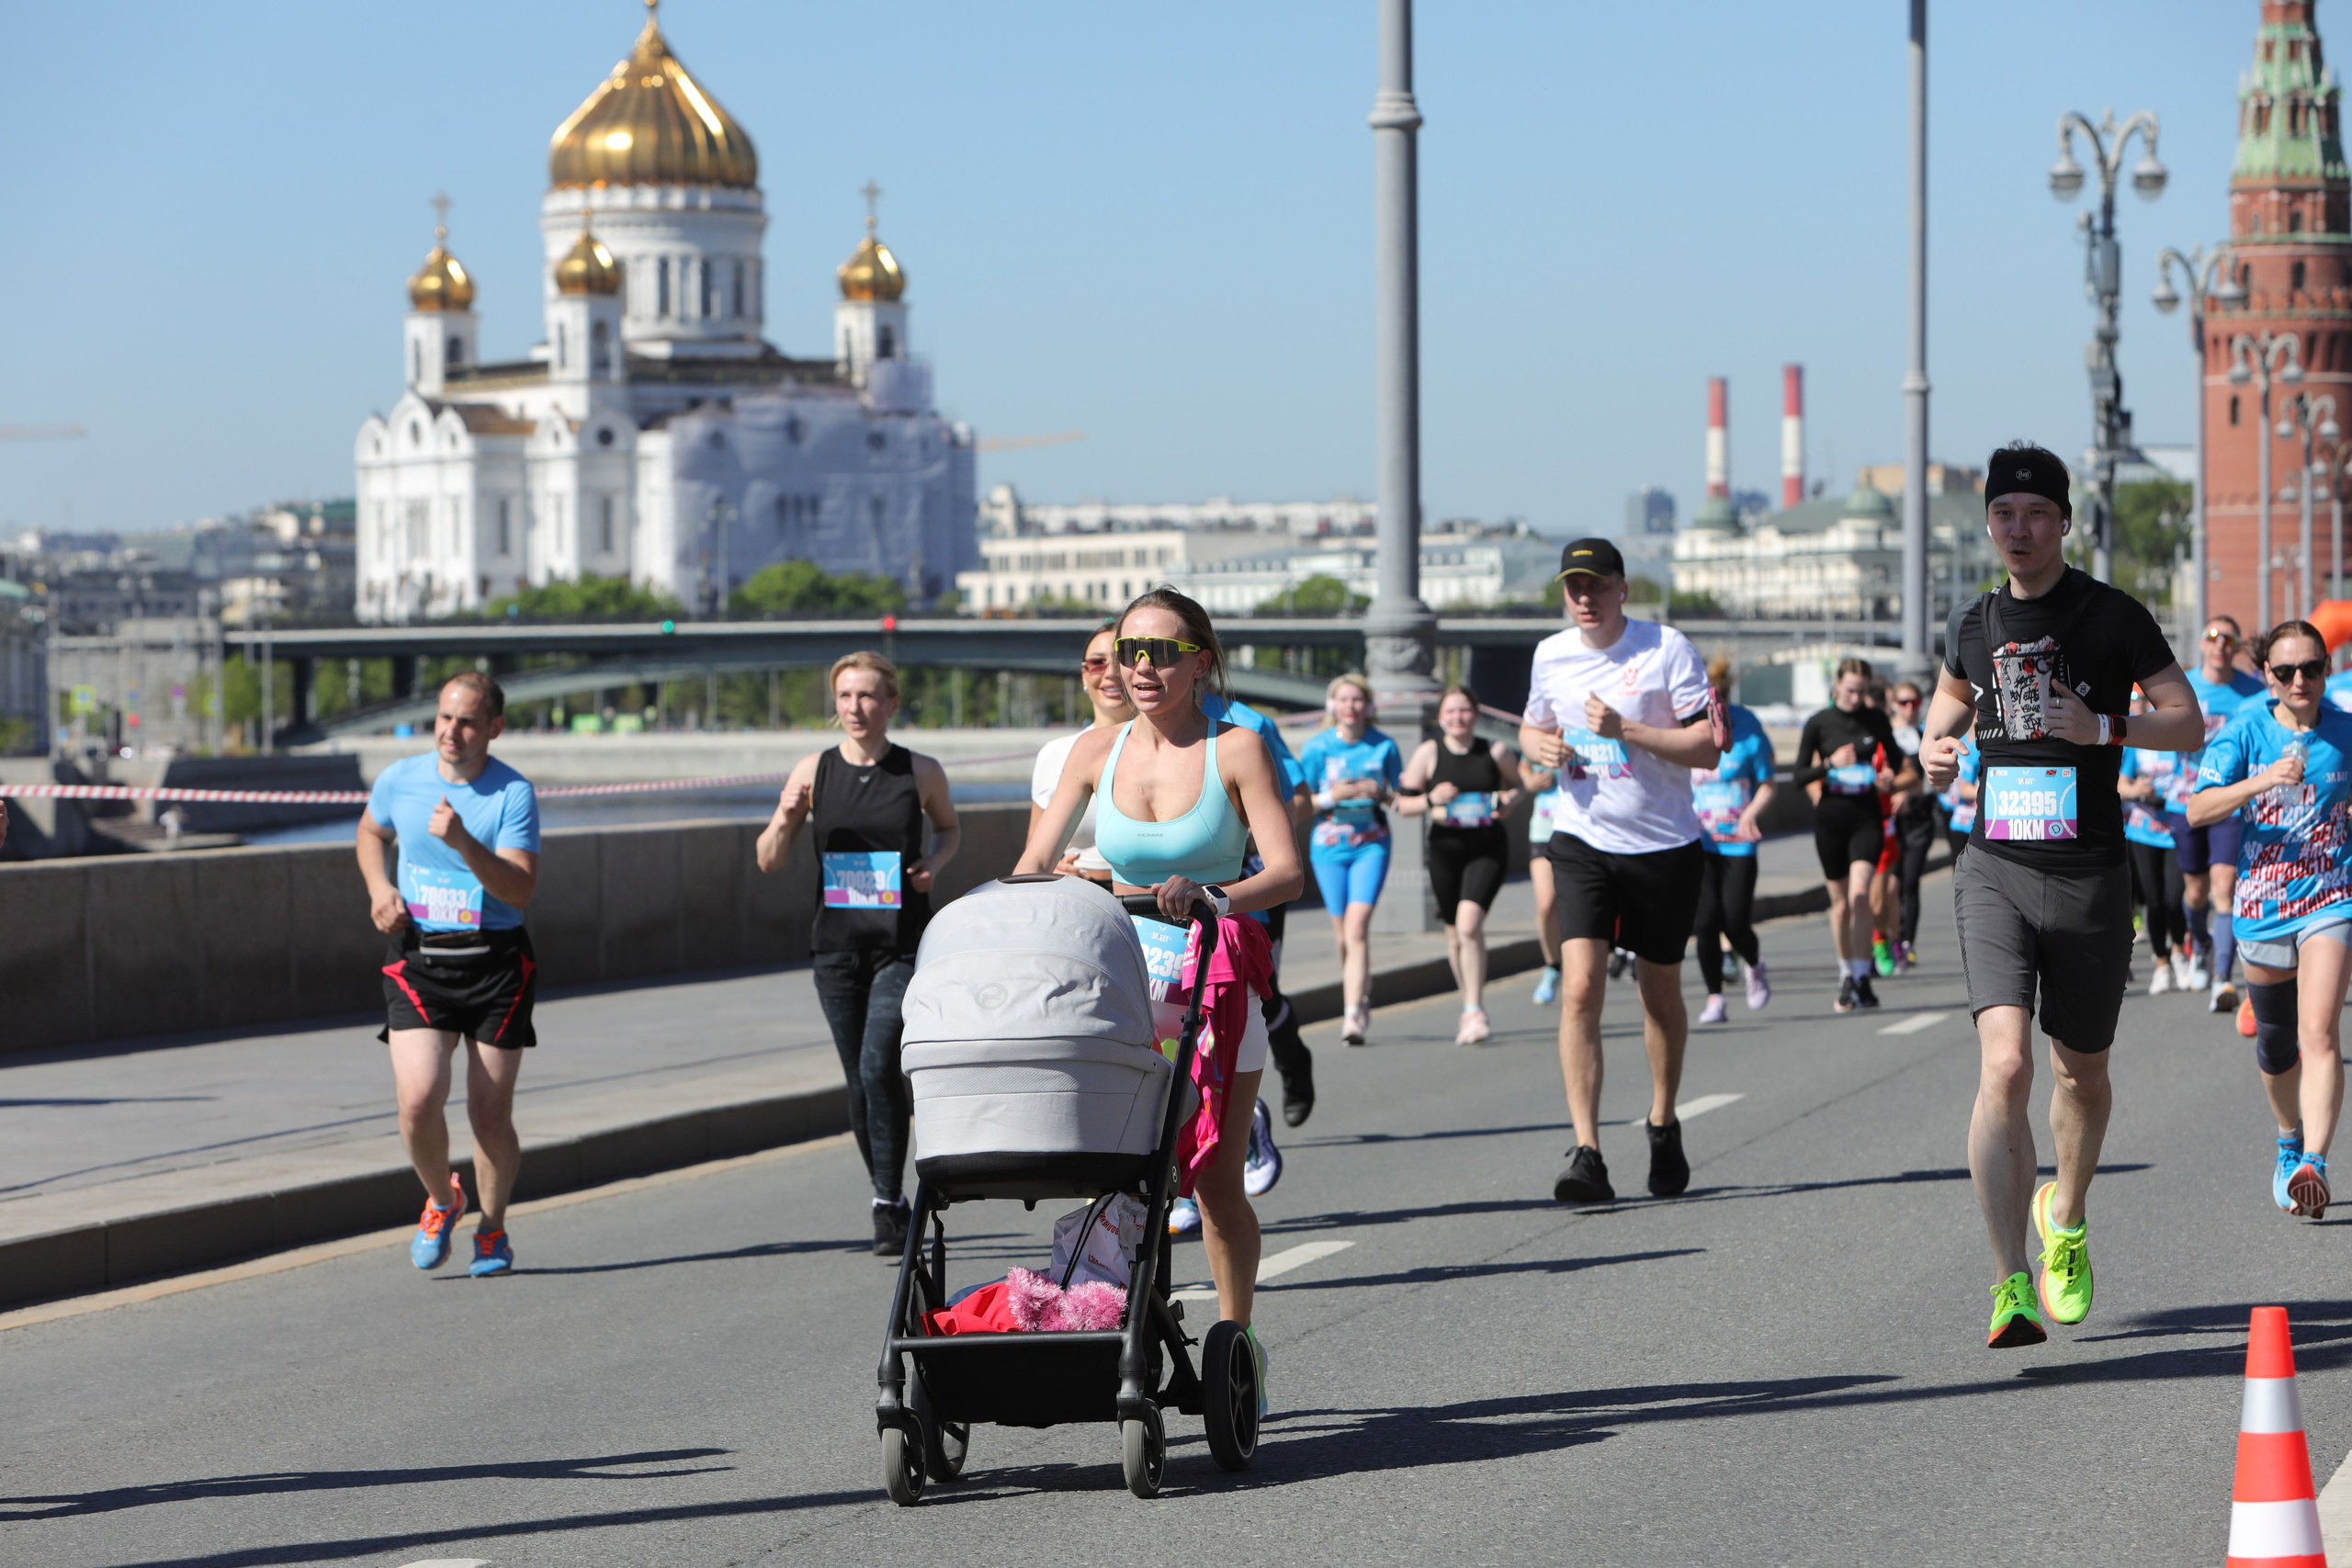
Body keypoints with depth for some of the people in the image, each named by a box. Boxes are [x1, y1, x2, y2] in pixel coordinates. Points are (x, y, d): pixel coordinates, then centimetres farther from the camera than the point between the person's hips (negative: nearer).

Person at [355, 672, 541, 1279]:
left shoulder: (514, 794, -7)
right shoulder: (399, 780, 3)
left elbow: (520, 890, -17)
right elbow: (371, 833, 25)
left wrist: (464, 842, -30)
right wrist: (379, 887, 5)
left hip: (496, 965, -1)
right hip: (418, 961, 1)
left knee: (490, 1112, 1)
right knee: (418, 1099, -16)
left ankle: (492, 1228, 26)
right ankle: (441, 1201, 14)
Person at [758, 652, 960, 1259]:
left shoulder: (921, 773, -1)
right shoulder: (814, 771, 2)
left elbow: (949, 827, 20)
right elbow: (768, 861, 6)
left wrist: (934, 862, -1)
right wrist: (786, 818, -14)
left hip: (903, 945, -3)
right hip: (837, 942, 3)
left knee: (879, 1067, -17)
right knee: (860, 1081, 8)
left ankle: (888, 1207, -10)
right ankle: (892, 1204, 24)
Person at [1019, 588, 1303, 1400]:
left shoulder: (1235, 752, -7)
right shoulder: (1097, 751, 3)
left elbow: (1287, 873, -16)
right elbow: (1035, 864, 4)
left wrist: (1206, 895, -34)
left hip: (1218, 975, -3)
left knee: (1215, 1180, -5)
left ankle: (1237, 1341, 12)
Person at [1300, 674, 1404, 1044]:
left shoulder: (1383, 746, 2)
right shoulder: (1318, 747, 0)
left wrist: (1381, 792, -12)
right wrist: (1334, 795, -16)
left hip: (1371, 845, -1)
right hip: (1329, 847, 1)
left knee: (1357, 927, -16)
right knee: (1342, 933, 6)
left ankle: (1353, 1015, -20)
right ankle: (1360, 996, 31)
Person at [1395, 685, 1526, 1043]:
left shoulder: (1496, 752, 0)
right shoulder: (1428, 753, 1)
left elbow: (1519, 785, 17)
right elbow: (1403, 804, 4)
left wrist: (1509, 801, -6)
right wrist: (1431, 800, -15)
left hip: (1488, 849, -2)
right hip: (1446, 848, 2)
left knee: (1469, 923, -19)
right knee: (1455, 932, 11)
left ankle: (1474, 1012, -16)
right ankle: (1471, 1004, 31)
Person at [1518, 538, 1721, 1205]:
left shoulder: (1667, 649, -9)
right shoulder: (1550, 656, 5)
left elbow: (1709, 748, -13)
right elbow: (1533, 727, 23)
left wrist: (1627, 731, -23)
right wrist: (1542, 745, -1)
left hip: (1664, 846, -2)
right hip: (1583, 842, 2)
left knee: (1661, 992, 12)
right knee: (1580, 989, -15)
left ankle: (1663, 1125, 37)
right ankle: (1586, 1155, -18)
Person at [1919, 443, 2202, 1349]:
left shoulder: (2113, 617, -2)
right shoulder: (1973, 624, 8)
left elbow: (2189, 723, -2)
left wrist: (2102, 728, -18)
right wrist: (1937, 752, 6)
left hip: (2090, 876, -1)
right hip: (1994, 873, 1)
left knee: (2081, 1072, 13)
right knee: (2003, 1067, -17)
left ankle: (2065, 1219, 44)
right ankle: (2011, 1284, -20)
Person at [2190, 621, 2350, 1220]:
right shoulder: (2246, 729, -3)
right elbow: (2198, 808, -12)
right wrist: (2261, 782, -24)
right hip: (2262, 904, 1)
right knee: (2275, 1043, 16)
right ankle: (2290, 1143, 42)